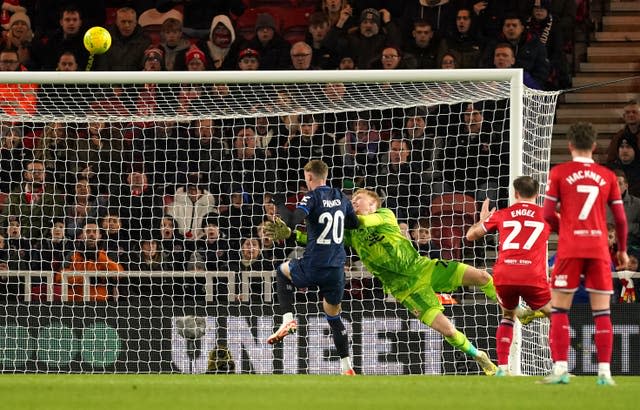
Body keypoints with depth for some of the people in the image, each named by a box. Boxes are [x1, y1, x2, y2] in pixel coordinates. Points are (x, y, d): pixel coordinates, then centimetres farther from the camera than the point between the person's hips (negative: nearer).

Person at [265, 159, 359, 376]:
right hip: (336, 269, 5)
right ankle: (347, 368, 14)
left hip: (313, 267, -5)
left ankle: (287, 319, 14)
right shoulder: (341, 197, 9)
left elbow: (291, 222, -22)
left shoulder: (313, 197, -9)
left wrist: (278, 203, -5)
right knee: (334, 316, 19)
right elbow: (354, 224, 24)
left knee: (282, 271, 29)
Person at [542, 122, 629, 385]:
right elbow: (620, 218, 7)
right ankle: (604, 371, 0)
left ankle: (560, 368, -5)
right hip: (599, 249, 2)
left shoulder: (559, 173, 2)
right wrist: (622, 250, 21)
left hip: (569, 249, -2)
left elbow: (548, 214, -1)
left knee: (559, 309, 4)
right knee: (602, 312, 4)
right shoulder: (607, 176, 7)